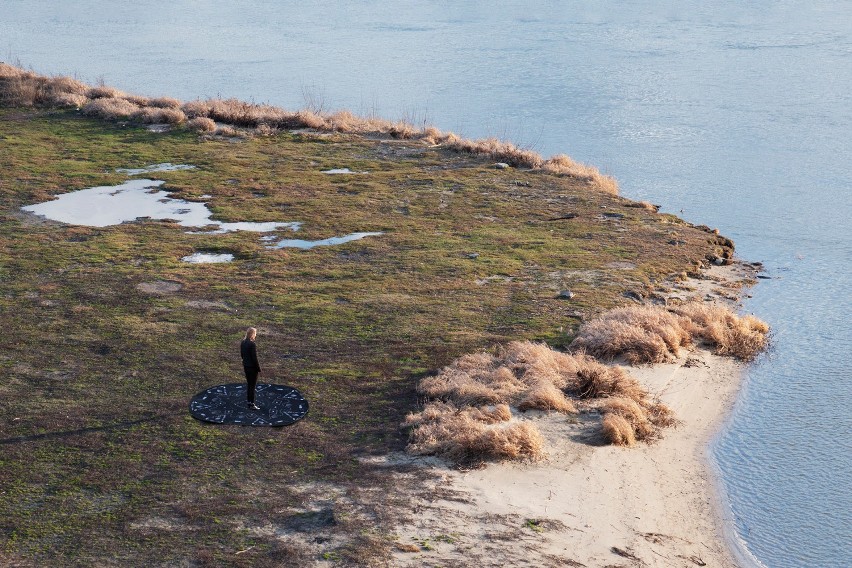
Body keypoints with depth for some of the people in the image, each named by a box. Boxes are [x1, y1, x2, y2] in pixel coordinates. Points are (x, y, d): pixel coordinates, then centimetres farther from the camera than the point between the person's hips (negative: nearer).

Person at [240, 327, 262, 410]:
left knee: (249, 384, 21)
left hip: (245, 366, 8)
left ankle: (248, 400, 30)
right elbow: (254, 358, -20)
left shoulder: (243, 342, 2)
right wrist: (258, 369, -12)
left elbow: (242, 354, 11)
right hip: (252, 367, -8)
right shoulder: (252, 344, -23)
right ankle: (251, 404, 8)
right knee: (252, 385, 2)